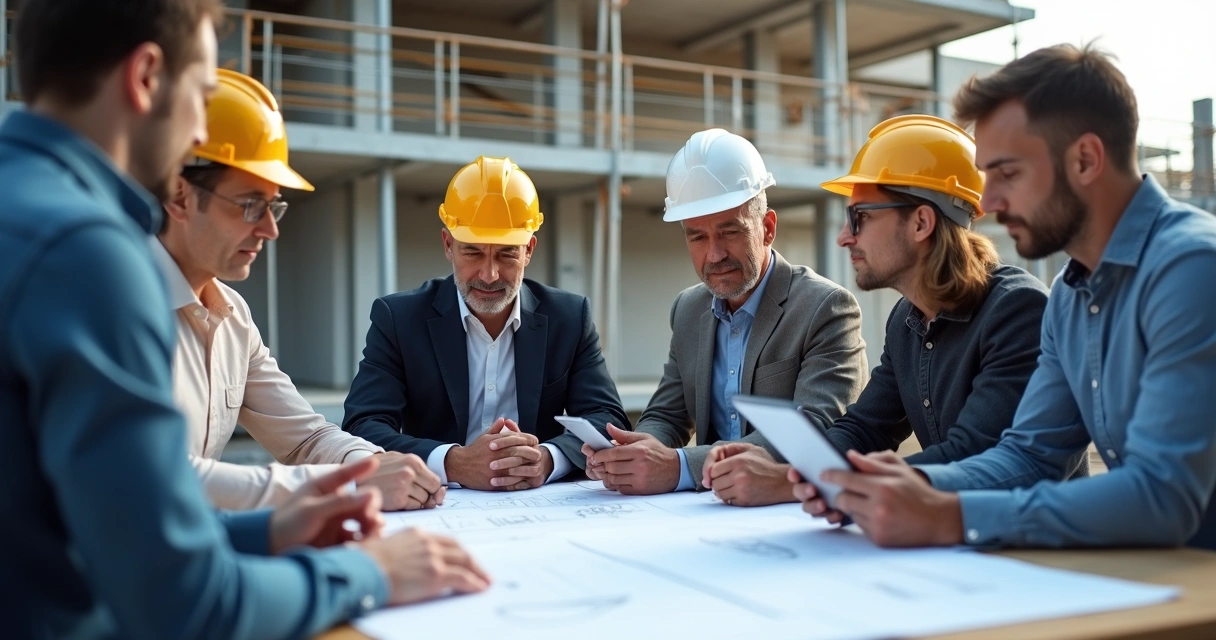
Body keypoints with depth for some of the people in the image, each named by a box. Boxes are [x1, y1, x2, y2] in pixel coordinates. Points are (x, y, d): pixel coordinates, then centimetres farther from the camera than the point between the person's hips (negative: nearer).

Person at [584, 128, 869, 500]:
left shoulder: (827, 309, -10)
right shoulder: (688, 310, 9)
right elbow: (665, 417, 11)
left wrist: (681, 467, -30)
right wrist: (633, 453, -13)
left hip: (804, 511, -5)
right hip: (713, 509, 6)